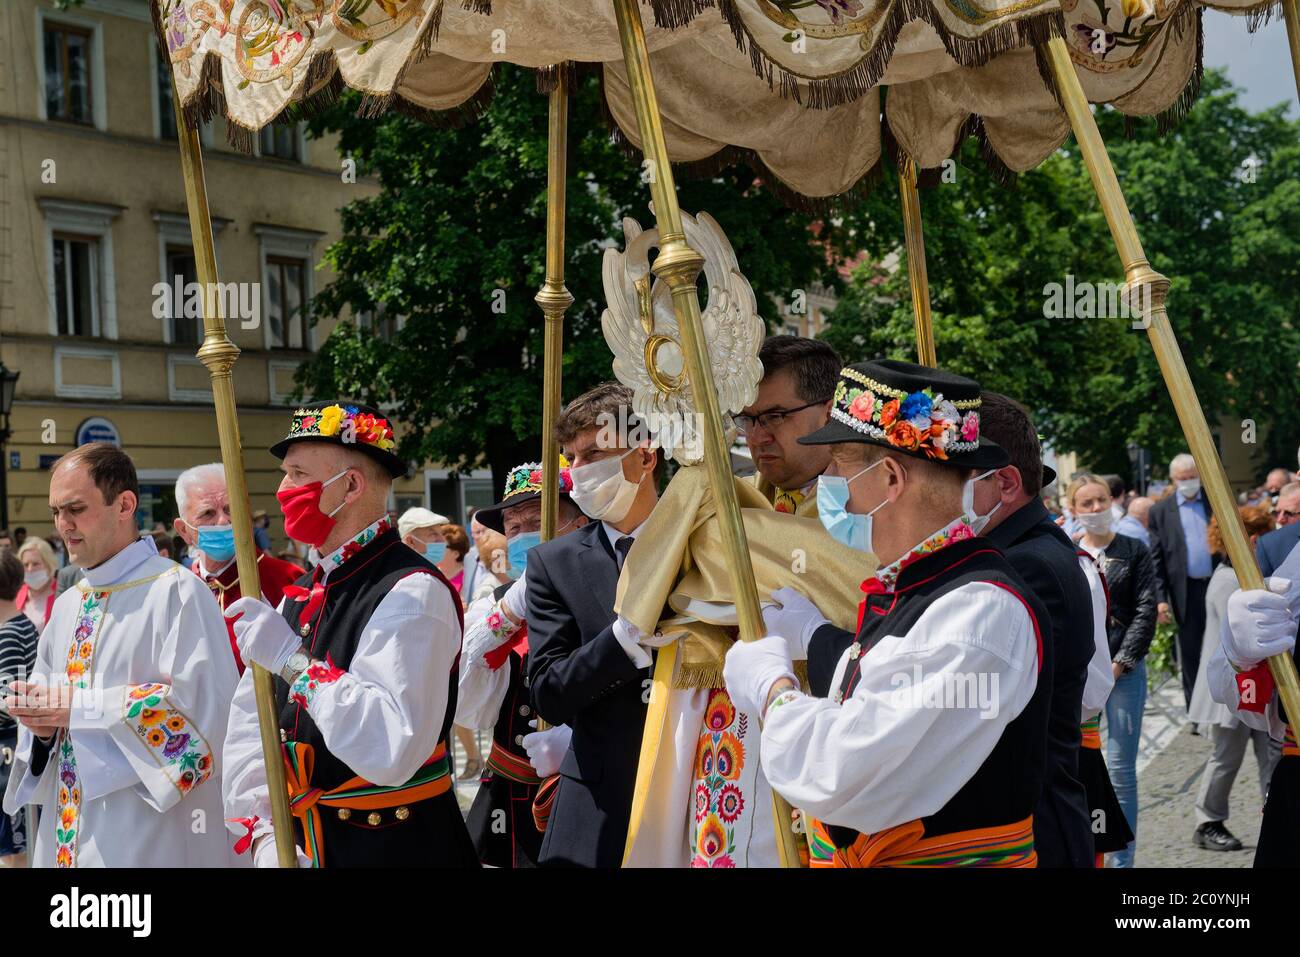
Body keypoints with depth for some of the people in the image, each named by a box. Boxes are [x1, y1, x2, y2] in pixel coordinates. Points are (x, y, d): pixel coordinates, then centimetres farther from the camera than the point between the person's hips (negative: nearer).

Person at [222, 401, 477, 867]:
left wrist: (293, 659, -25)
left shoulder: (413, 593, -18)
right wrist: (264, 835, -6)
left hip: (395, 849, -7)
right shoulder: (298, 595, 8)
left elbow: (393, 750, -29)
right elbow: (249, 725, 7)